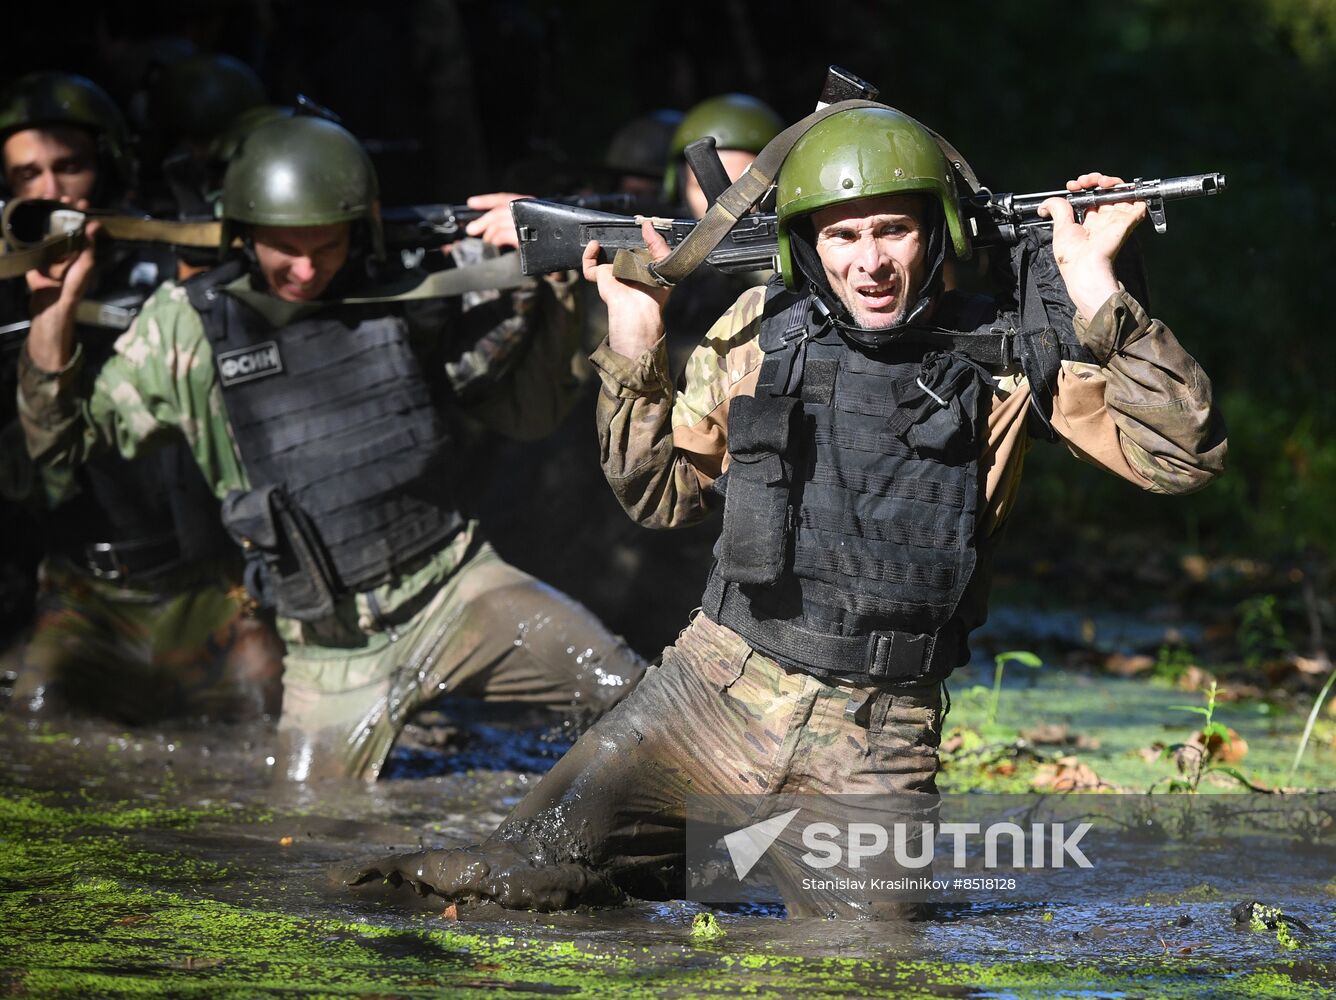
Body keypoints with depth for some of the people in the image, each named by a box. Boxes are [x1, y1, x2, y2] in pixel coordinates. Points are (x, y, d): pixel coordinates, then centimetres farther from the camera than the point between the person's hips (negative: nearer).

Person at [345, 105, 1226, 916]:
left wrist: (1092, 285, -19)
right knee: (514, 880, -9)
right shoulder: (759, 334, 3)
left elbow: (1184, 456, -12)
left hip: (875, 748, -1)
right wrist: (635, 345, 1)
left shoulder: (1004, 357, -3)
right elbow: (662, 495, 14)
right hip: (715, 697, 1)